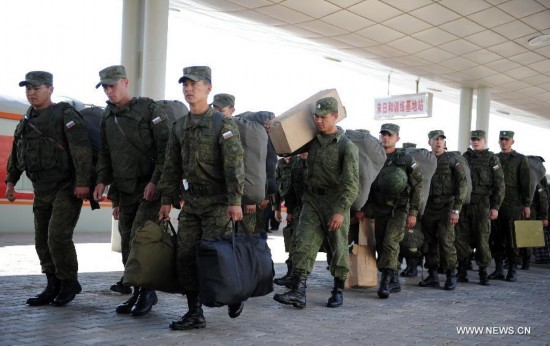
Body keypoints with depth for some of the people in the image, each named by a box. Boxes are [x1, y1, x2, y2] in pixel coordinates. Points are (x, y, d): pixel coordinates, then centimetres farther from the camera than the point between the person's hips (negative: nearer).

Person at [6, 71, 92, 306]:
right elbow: (15, 154, 24)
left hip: (67, 189, -8)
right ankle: (53, 287, 18)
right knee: (42, 241, 8)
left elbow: (81, 150, -18)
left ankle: (70, 282, 4)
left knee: (58, 236, -14)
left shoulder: (65, 115, -9)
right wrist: (10, 181, 20)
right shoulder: (26, 121, 14)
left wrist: (83, 182, -25)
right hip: (41, 191, 8)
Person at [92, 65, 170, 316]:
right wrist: (102, 180, 7)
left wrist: (156, 181, -19)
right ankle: (138, 293, 18)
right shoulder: (108, 116, 13)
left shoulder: (149, 109, -7)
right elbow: (105, 152, 19)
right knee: (127, 242, 8)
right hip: (124, 190, 7)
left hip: (150, 189, -7)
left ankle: (147, 292, 0)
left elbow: (165, 148, -13)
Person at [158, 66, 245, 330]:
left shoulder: (224, 124, -8)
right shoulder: (179, 127, 11)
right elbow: (172, 166, 14)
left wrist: (235, 201, -20)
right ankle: (195, 313, 12)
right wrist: (167, 200, 11)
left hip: (218, 201, -6)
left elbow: (234, 165, -14)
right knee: (185, 256, 2)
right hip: (191, 201, 6)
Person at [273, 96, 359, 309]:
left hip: (335, 202, -4)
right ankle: (298, 292, -9)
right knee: (303, 243, -6)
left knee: (339, 248, 6)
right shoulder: (312, 140, 7)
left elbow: (351, 184, -14)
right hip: (312, 199, 5)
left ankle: (338, 291, 22)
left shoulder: (347, 146, -10)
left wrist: (341, 211, -22)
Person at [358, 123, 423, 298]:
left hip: (399, 210, -4)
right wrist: (363, 209, 7)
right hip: (379, 210, 5)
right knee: (381, 246, 6)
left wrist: (413, 212, -8)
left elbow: (417, 187, -3)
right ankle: (394, 282, 18)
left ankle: (385, 282, -16)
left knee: (390, 243, -18)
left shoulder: (406, 159, -3)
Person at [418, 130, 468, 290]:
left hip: (445, 207, -4)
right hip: (428, 208, 4)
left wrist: (456, 209, -12)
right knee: (430, 242, 7)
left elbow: (462, 184, -6)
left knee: (446, 241, -10)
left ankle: (451, 275, 3)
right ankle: (433, 276, 16)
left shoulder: (452, 159, -1)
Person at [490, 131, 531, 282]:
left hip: (513, 205, -3)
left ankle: (512, 271, 5)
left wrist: (527, 204, -6)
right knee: (496, 239, 5)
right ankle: (498, 269, 12)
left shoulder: (520, 159, 5)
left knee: (512, 240, -1)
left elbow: (526, 183, 1)